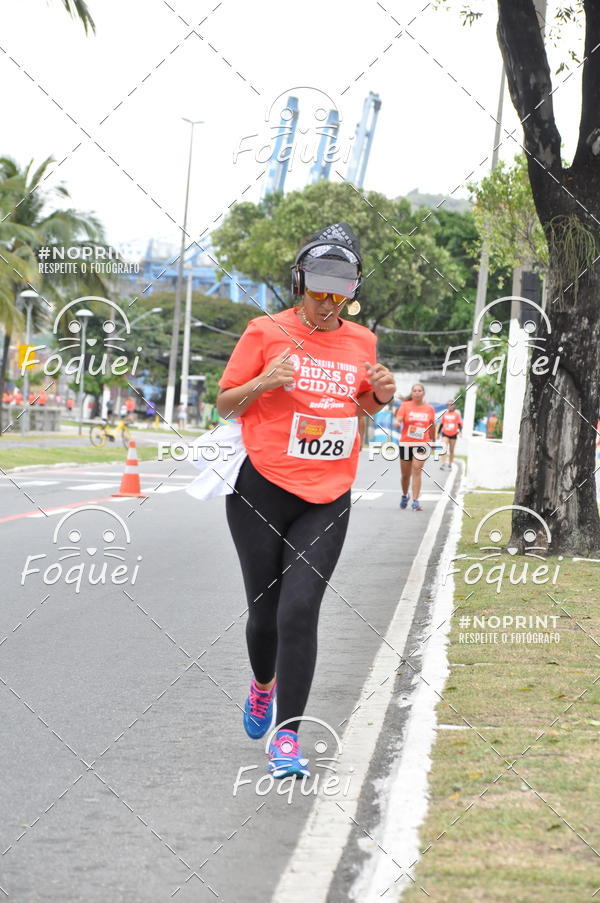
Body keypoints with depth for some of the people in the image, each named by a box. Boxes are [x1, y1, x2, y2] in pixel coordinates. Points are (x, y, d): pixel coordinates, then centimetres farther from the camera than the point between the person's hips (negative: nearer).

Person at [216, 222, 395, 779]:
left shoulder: (361, 341, 7)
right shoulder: (267, 332, -4)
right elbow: (224, 404, 2)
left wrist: (379, 397, 0)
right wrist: (264, 382, -18)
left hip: (327, 502, 1)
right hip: (262, 493, -1)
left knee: (299, 610, -12)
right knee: (264, 610, 7)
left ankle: (286, 735, -6)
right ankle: (263, 685, 40)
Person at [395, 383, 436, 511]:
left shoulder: (429, 409, 5)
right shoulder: (405, 405, -1)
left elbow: (432, 427, 15)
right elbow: (398, 419, -14)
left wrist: (433, 441, 22)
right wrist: (398, 423, -36)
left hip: (422, 444, 0)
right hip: (406, 443, 0)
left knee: (417, 471, -13)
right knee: (405, 474, 10)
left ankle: (415, 501, -13)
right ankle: (404, 495, 36)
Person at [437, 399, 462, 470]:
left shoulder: (457, 413, -1)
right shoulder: (445, 413, 4)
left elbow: (460, 423, -1)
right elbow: (441, 423, 12)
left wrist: (460, 431, -17)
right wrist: (438, 433, 14)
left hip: (453, 434, 0)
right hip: (445, 434, 0)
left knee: (451, 450, 9)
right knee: (444, 449, -14)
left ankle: (450, 465, 19)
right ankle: (443, 464, -18)